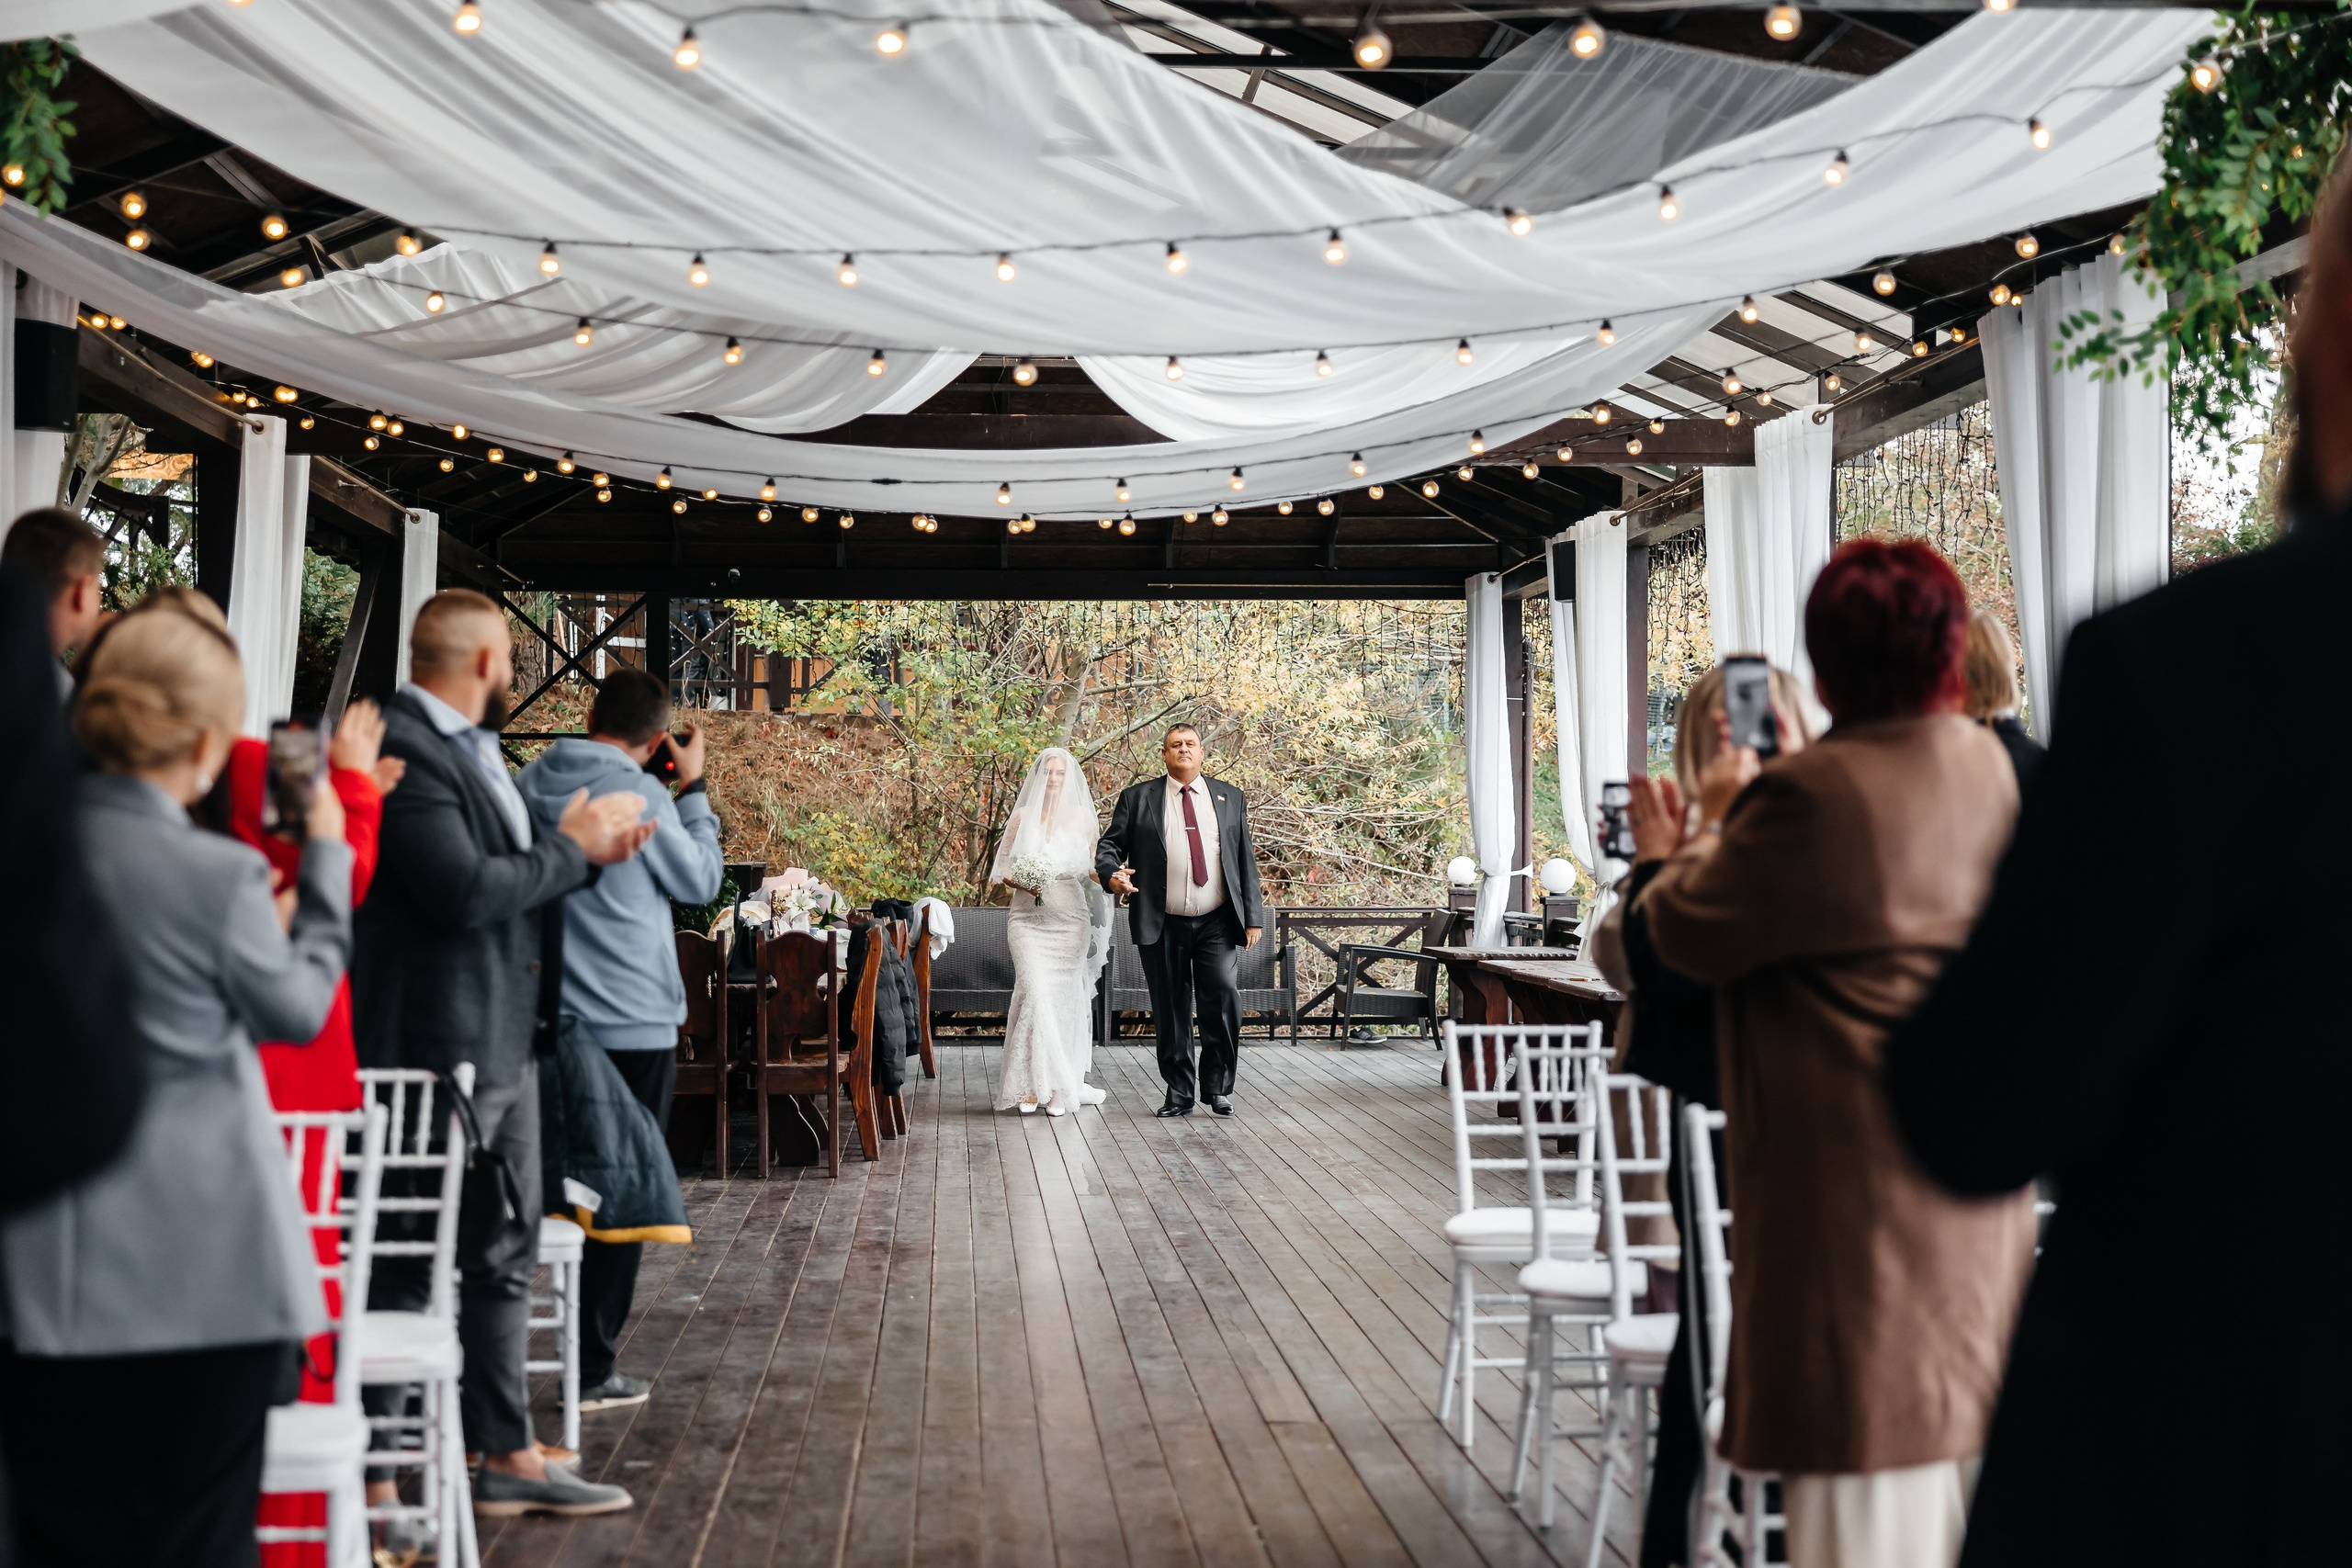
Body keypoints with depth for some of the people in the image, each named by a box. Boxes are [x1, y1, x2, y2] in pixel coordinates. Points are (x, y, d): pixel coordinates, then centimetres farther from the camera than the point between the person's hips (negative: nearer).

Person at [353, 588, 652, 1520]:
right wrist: (571, 846, -12)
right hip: (436, 1049, -10)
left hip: (501, 1047, 10)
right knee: (407, 1269, 0)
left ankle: (506, 1457, 27)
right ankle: (373, 1478, 12)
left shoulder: (471, 746, 15)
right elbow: (465, 891, -25)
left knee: (502, 1259, 16)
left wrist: (593, 852, 4)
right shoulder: (404, 747, -17)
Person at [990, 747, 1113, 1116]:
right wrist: (1021, 882, -12)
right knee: (1034, 991, -13)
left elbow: (1092, 867, 10)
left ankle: (1061, 1088, 7)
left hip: (1070, 916, 0)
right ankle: (1032, 1084, -7)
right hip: (1028, 916, 0)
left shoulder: (1081, 816, 7)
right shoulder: (1022, 816, 7)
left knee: (1064, 996, 0)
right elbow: (1002, 866, 7)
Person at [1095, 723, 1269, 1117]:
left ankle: (1217, 1086, -2)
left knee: (1223, 993, -16)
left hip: (1217, 923, 0)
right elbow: (1110, 844, 7)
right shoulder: (1137, 798, 9)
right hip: (1164, 926, 0)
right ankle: (1179, 1093, 15)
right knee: (1171, 1010, 3)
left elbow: (1245, 859, 11)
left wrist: (1253, 917, 5)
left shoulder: (1229, 797, 13)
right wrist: (1111, 873, -16)